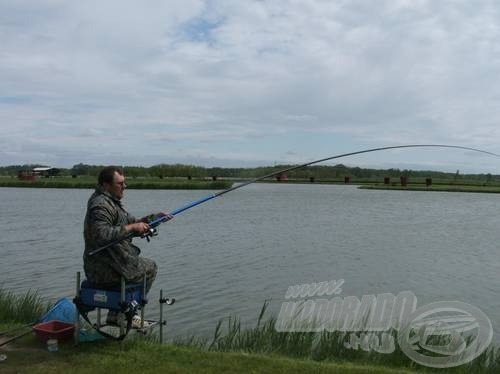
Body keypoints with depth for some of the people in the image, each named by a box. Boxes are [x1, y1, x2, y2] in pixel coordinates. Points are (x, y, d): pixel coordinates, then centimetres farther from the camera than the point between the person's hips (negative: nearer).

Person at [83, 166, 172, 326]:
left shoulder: (111, 201, 15)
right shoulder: (101, 205, -19)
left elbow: (132, 222, 19)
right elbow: (101, 235, -33)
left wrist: (155, 217, 7)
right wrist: (131, 227, -26)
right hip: (107, 269, -10)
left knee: (139, 263, 30)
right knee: (150, 267, 7)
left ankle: (116, 315, 28)